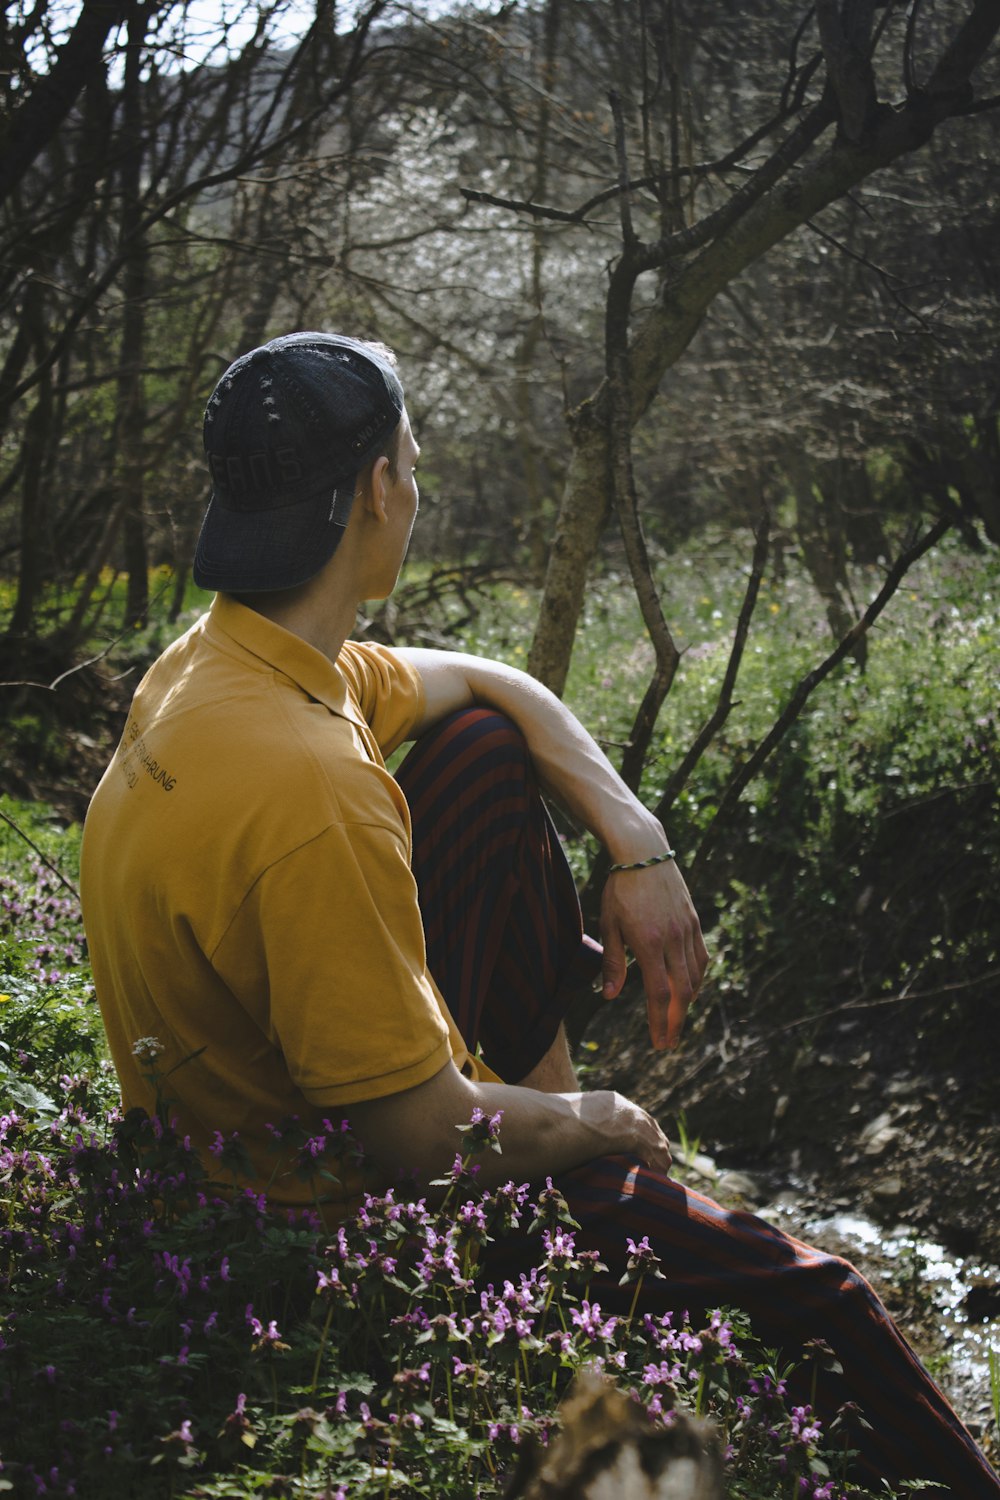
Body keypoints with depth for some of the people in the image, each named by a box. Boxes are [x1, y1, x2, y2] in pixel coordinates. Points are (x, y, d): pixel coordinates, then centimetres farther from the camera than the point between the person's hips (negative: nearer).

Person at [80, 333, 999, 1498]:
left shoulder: (218, 657, -6)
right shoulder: (304, 786, -36)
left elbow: (487, 685, 12)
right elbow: (423, 1142, -30)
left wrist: (641, 851, 1)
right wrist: (597, 1123, -9)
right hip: (349, 1215, -9)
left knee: (482, 750, 11)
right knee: (809, 1297, -6)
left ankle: (531, 1077, 20)